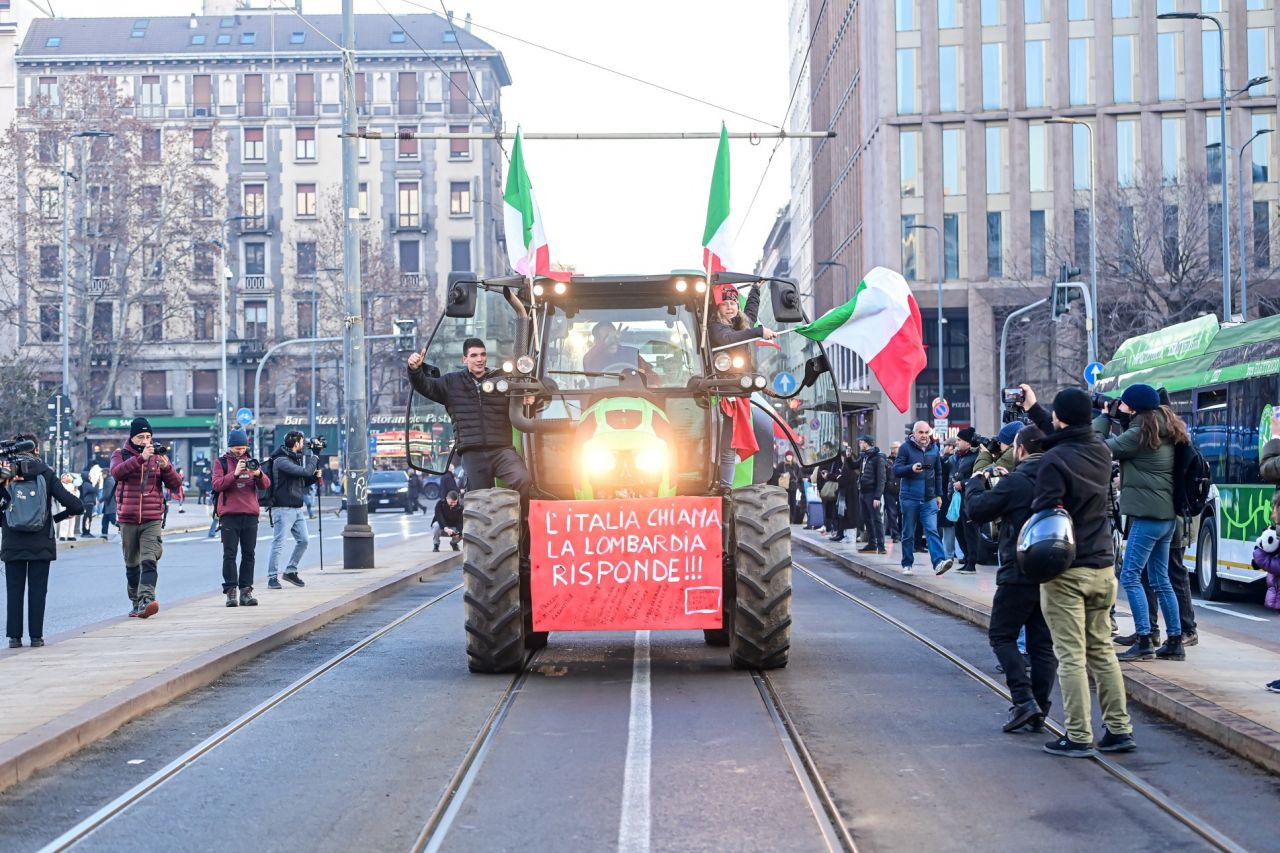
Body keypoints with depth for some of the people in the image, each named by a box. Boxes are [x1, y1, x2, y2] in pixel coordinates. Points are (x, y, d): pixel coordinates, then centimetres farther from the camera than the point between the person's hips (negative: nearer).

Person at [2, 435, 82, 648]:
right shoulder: (46, 475, -1)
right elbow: (75, 505, -8)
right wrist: (58, 518, 8)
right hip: (41, 543, 0)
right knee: (37, 589, 5)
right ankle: (36, 636, 5)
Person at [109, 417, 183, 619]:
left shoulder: (158, 456, 8)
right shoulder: (121, 455, 4)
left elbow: (174, 484, 1)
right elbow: (116, 472, -20)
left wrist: (166, 467, -19)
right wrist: (141, 457, -31)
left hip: (152, 520, -1)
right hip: (128, 519, 1)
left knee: (149, 561, -17)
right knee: (132, 564, 10)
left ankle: (147, 600, -28)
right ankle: (136, 603, 21)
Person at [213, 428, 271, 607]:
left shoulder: (251, 461, 15)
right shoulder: (221, 462, 6)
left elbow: (266, 485, 6)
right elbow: (217, 485, -8)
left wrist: (258, 474, -16)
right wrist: (234, 473, -21)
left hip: (250, 514, 3)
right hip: (229, 514, -3)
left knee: (248, 554, 3)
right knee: (229, 554, -5)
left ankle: (246, 590, 5)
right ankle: (230, 591, -5)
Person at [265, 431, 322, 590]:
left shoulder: (296, 459, 16)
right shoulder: (281, 461, -14)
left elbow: (302, 483, 23)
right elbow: (304, 471, -22)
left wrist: (315, 476, 6)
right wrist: (313, 460, -4)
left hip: (297, 508, 9)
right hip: (283, 509, -9)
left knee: (303, 541, 11)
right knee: (278, 544, -7)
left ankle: (290, 571, 23)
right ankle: (272, 577, -2)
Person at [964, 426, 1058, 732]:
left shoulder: (1014, 482, -14)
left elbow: (977, 509, -9)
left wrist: (976, 483, 9)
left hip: (1019, 573, -6)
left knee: (1002, 635, 5)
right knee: (1042, 642, 10)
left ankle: (1024, 701, -9)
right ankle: (1039, 711, 11)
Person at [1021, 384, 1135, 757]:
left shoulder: (1054, 460, -16)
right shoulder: (1100, 451, 6)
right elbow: (1066, 437, 26)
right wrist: (1034, 409, 33)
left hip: (1066, 571, -7)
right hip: (1102, 567, 7)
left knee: (1071, 656, -3)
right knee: (1103, 650, 14)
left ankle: (1079, 737, -1)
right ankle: (1120, 730, 15)